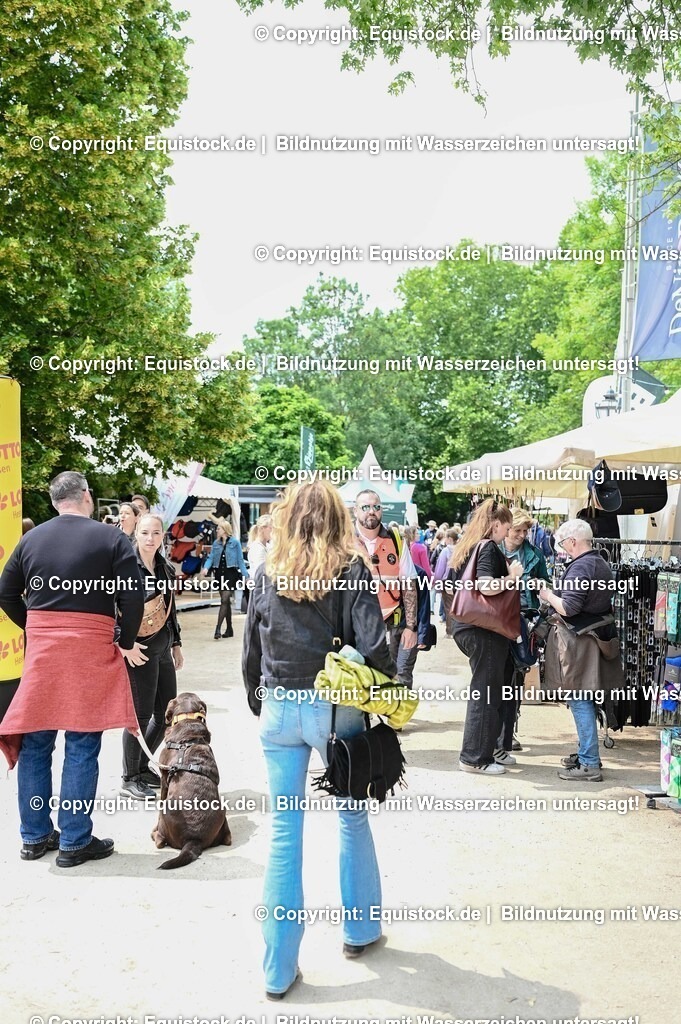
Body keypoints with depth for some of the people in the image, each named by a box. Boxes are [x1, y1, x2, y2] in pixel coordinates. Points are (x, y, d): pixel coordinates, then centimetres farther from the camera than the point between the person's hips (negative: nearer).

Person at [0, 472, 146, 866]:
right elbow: (134, 595, -11)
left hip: (41, 650, 4)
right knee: (82, 748, 2)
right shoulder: (111, 538, -6)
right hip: (91, 650, -4)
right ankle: (75, 842, 8)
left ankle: (35, 836, 22)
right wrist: (127, 642, 1)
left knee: (34, 743, 12)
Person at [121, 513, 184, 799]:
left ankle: (142, 767, 30)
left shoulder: (166, 569, 11)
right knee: (141, 714, 0)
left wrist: (176, 644, 21)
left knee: (167, 714, 12)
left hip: (163, 649, 8)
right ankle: (129, 779, 16)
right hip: (140, 650, -7)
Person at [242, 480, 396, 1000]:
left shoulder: (267, 572, 0)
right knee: (353, 818, 19)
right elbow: (372, 646, -14)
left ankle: (279, 969, 18)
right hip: (335, 708, -2)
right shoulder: (351, 569, -8)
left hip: (279, 709, 2)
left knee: (284, 831, 9)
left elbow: (252, 651, 5)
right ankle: (359, 930, 37)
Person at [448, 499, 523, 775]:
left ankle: (489, 746, 28)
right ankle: (475, 757, 7)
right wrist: (512, 576, -12)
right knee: (485, 692, -1)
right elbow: (487, 587, -27)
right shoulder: (488, 548, -14)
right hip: (484, 630, -10)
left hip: (465, 625, 10)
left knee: (491, 689, 18)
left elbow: (456, 585, 22)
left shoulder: (466, 547, 14)